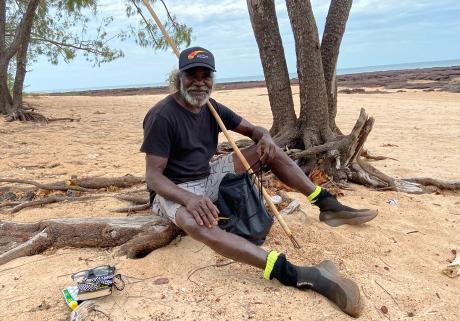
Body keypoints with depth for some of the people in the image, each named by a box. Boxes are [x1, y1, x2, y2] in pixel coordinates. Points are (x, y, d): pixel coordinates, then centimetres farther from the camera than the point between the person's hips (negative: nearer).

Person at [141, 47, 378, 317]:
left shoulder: (211, 108, 1)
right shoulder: (162, 116, -19)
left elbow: (252, 129, 6)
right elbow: (153, 176, -22)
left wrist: (265, 137, -20)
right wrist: (189, 198, -41)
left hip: (208, 179, 7)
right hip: (174, 192, -7)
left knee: (268, 148, -1)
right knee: (195, 221, -43)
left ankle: (328, 205, -4)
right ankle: (295, 274, -54)